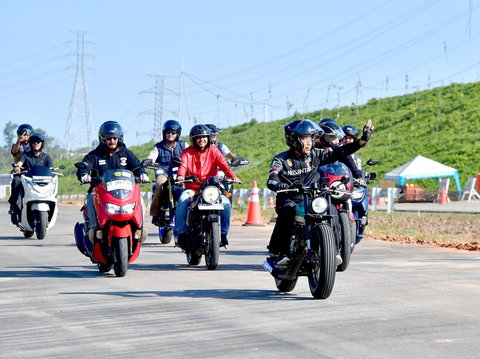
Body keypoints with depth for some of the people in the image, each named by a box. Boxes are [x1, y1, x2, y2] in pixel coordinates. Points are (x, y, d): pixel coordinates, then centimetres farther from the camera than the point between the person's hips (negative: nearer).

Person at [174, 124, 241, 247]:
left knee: (226, 203, -24)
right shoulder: (187, 152, 4)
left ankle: (223, 233, -7)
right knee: (182, 201, -32)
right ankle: (181, 233, -21)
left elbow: (223, 165, -9)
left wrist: (233, 176, -29)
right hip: (192, 188, -1)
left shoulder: (213, 151, 7)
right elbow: (183, 165, -16)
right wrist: (180, 176, -41)